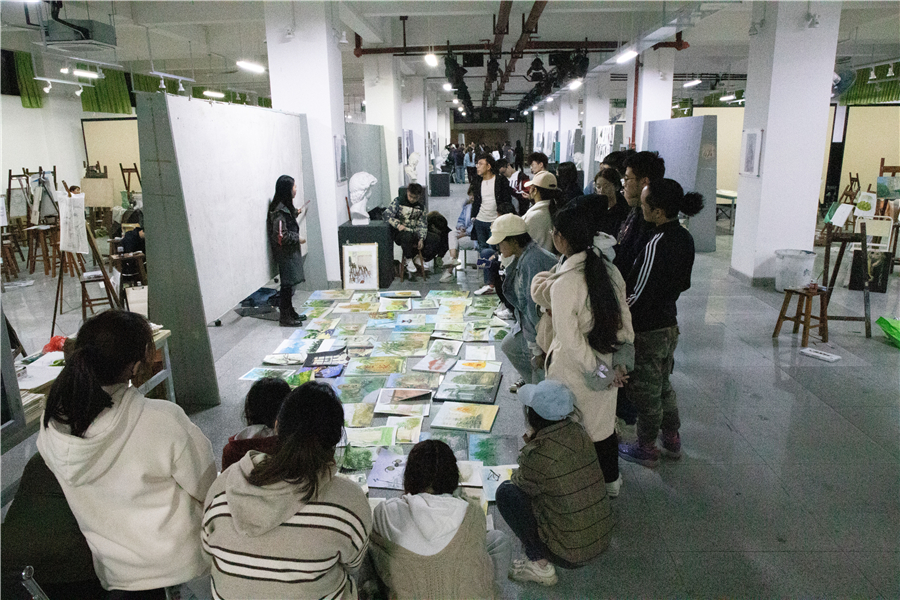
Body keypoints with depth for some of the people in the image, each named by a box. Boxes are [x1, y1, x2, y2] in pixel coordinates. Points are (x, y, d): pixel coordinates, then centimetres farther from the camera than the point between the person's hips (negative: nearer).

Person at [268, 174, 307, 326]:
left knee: (290, 282, 17)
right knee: (287, 283, -3)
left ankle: (290, 311, 28)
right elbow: (281, 236, -25)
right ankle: (284, 317, 6)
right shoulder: (280, 210, -22)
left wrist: (295, 213, 20)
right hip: (285, 252, -10)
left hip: (290, 251, 10)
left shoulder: (285, 206, 8)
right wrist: (298, 239, -15)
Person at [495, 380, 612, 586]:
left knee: (506, 491, -3)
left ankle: (539, 565, 0)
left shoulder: (538, 454, -25)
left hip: (569, 553, -7)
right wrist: (533, 438, 5)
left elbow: (523, 486, -3)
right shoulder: (577, 431, -5)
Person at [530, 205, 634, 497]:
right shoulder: (609, 270, -7)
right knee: (603, 423, 25)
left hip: (575, 371, -6)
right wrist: (620, 361, 8)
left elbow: (570, 339, -25)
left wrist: (599, 371, -14)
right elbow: (624, 317, 1)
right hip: (607, 363, 6)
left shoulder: (564, 284, -27)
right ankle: (611, 481, 45)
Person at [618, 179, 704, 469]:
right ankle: (672, 440, 39)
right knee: (662, 385, 24)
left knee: (645, 392, 10)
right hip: (669, 323, 9)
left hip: (648, 329, -9)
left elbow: (638, 294, -23)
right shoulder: (684, 237, 0)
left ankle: (646, 448, 27)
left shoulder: (657, 245, -27)